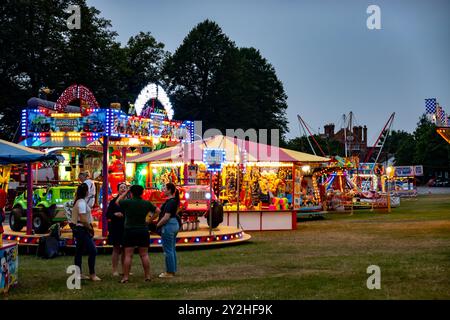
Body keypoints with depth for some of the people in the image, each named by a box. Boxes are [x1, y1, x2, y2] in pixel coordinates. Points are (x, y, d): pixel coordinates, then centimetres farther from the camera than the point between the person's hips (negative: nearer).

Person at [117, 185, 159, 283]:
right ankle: (147, 276, 10)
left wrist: (125, 192, 16)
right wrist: (152, 217, 25)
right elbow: (157, 211, 11)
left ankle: (125, 277, -1)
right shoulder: (147, 203, 0)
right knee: (144, 254, 8)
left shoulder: (127, 202, -9)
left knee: (128, 255, 0)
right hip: (143, 231, 2)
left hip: (129, 231, -2)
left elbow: (117, 201, 11)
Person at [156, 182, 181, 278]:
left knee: (168, 250, -4)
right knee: (172, 249, 14)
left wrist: (158, 225, -11)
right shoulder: (174, 200, 11)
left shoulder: (170, 202, -18)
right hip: (175, 224, 10)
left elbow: (166, 217, -23)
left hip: (168, 225, -10)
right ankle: (172, 270, 19)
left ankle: (170, 272, 1)